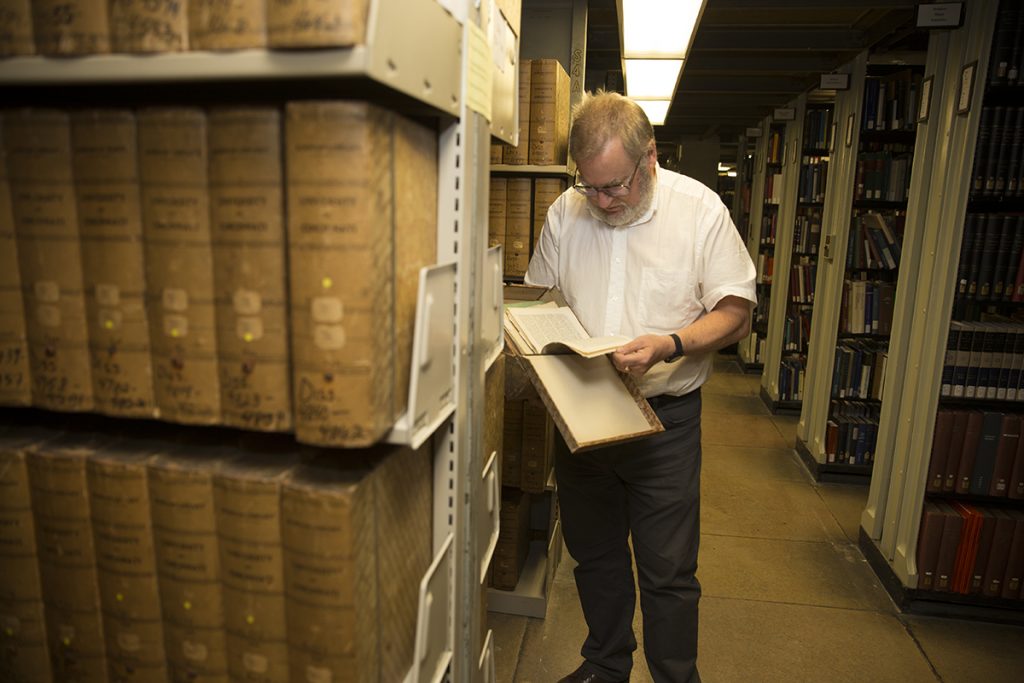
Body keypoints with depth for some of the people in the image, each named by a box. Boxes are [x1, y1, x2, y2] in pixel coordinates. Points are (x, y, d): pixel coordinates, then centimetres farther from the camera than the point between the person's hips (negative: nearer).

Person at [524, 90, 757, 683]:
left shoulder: (701, 209, -7)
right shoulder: (566, 212, 2)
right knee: (594, 555, 20)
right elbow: (537, 297, 12)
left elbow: (735, 313, -7)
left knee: (668, 572, 6)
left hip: (665, 418, -3)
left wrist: (670, 345, -24)